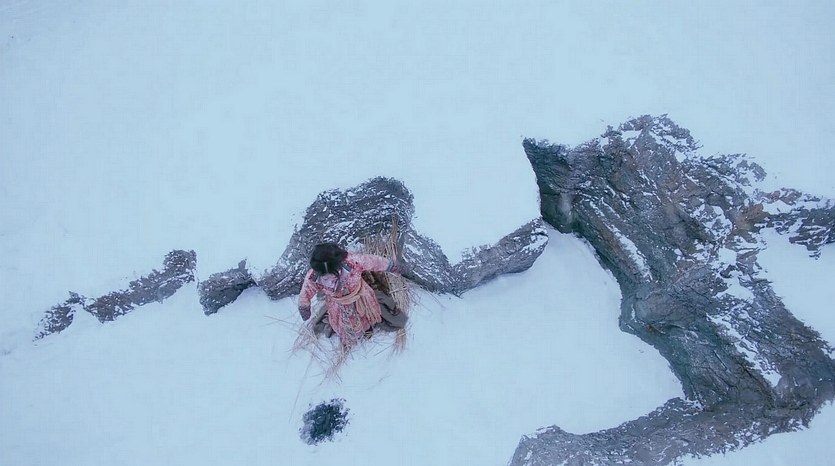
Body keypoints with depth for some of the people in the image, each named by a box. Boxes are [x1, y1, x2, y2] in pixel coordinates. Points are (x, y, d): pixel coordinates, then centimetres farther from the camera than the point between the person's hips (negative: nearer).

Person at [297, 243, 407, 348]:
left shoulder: (353, 261, -39)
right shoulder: (312, 278, -33)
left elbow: (375, 262, -19)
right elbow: (304, 296, -11)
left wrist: (390, 266, -1)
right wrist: (305, 312, 7)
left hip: (362, 299, 0)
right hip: (339, 310, 0)